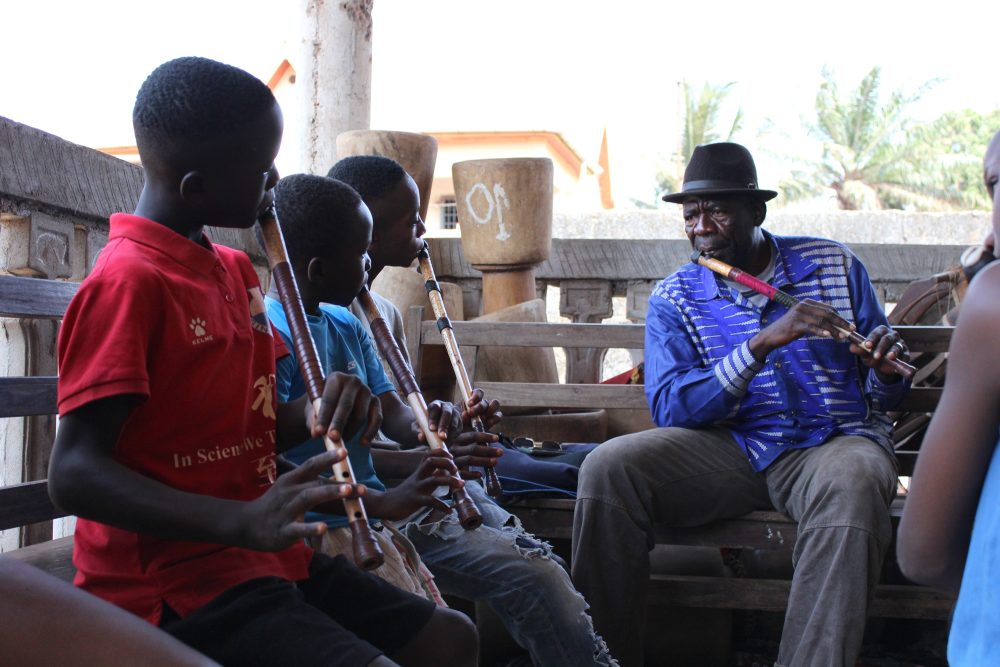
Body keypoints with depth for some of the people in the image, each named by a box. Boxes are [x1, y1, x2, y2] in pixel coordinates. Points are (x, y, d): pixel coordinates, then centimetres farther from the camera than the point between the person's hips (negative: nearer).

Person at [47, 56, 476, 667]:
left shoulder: (236, 270, 12)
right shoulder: (127, 282, -17)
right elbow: (73, 473, -23)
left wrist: (321, 411, -4)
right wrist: (242, 522, -34)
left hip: (262, 559, 9)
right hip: (172, 586, -9)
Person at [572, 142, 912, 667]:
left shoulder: (833, 265, 6)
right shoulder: (673, 299, 4)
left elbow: (882, 394, 10)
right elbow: (669, 408, -12)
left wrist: (886, 370, -16)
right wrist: (764, 342, -23)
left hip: (834, 441, -1)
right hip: (729, 447, 1)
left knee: (853, 485, -37)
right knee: (607, 469, -23)